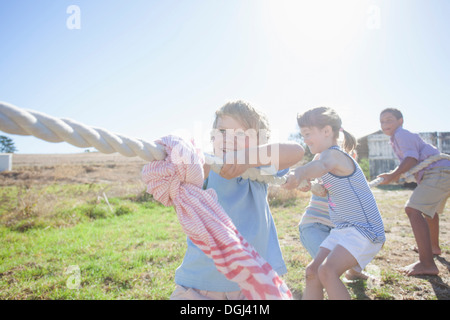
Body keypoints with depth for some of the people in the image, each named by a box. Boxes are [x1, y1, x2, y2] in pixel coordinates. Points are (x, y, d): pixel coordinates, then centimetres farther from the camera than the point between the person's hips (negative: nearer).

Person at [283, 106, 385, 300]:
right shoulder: (331, 156, 14)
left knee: (327, 270, -25)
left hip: (364, 229, -10)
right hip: (343, 229, 10)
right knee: (312, 272, 2)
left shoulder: (334, 154, -17)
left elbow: (321, 166, -42)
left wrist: (300, 174, -60)